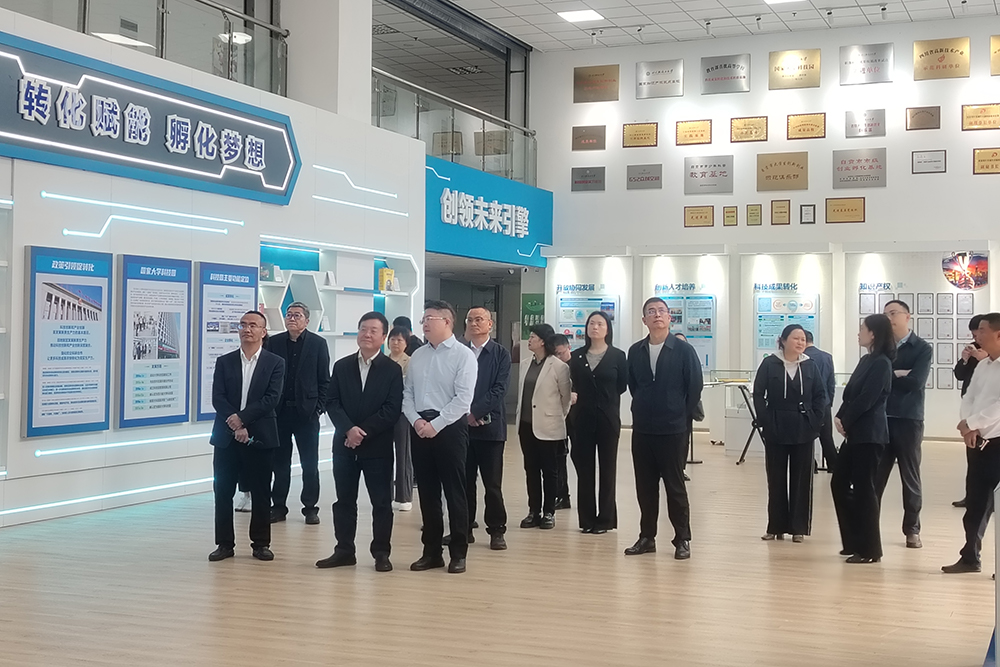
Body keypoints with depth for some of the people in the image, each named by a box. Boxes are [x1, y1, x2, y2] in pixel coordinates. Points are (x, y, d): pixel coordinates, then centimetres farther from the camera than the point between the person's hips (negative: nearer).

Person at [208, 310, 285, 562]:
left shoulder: (275, 363, 2)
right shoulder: (224, 362, 7)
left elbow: (272, 399, -9)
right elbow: (217, 398, -1)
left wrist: (242, 418, -16)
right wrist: (235, 426, -14)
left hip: (259, 437, -2)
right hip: (226, 437, 2)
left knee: (261, 493, 3)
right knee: (223, 491, 4)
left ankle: (261, 543, 13)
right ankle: (225, 544, 13)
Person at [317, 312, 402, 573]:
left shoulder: (392, 369, -2)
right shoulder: (341, 366, 8)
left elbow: (392, 410, -9)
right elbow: (332, 403, 0)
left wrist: (364, 432, -16)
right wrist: (348, 430, -16)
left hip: (378, 446, -3)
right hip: (344, 445, 3)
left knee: (381, 502, 3)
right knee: (344, 500, 9)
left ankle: (381, 553, 12)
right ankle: (344, 551, 19)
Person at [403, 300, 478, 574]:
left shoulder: (463, 355, -6)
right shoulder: (417, 355, 12)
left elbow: (463, 399, -14)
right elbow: (407, 393, 10)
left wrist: (435, 424, -17)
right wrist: (416, 420, -7)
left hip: (450, 427, -5)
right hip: (420, 427, 6)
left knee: (454, 490, 0)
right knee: (427, 491, 10)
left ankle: (458, 553, 9)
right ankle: (431, 551, 18)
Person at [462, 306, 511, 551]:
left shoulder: (501, 354, 2)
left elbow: (499, 390, -7)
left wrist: (475, 411, -13)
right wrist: (464, 414, -9)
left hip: (490, 426, -3)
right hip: (462, 425, 3)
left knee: (492, 484, 0)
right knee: (464, 482, 6)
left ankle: (497, 531, 9)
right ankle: (464, 528, 15)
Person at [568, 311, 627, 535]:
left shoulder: (617, 356, -2)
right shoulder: (577, 357, 6)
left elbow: (622, 385, 3)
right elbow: (574, 385, 12)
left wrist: (605, 399, 7)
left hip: (608, 418, -2)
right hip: (583, 418, 3)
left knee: (607, 469, 3)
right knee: (584, 469, 5)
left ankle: (605, 519, 10)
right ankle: (587, 518, 13)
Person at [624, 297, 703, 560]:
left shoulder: (684, 350, -6)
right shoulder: (635, 351, 5)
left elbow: (695, 386, -3)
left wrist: (684, 415, 0)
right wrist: (644, 409, 12)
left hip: (673, 430, -4)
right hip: (642, 429, 4)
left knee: (675, 486, 2)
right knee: (645, 486, 9)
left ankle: (682, 539, 11)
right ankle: (647, 537, 19)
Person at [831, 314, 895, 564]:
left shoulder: (881, 363, -13)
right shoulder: (866, 360, 15)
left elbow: (866, 400, -18)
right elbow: (850, 393, 14)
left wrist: (845, 422, -8)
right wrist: (840, 418, 0)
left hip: (869, 434, -9)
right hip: (855, 432, 9)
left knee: (863, 488, -3)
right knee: (839, 482, 12)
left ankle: (869, 549, 6)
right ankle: (855, 541, 21)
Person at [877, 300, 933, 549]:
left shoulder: (922, 348, 0)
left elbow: (915, 382, -14)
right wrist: (899, 375, -13)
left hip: (908, 420, -3)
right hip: (881, 418, 3)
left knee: (910, 476, 6)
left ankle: (912, 529, 16)